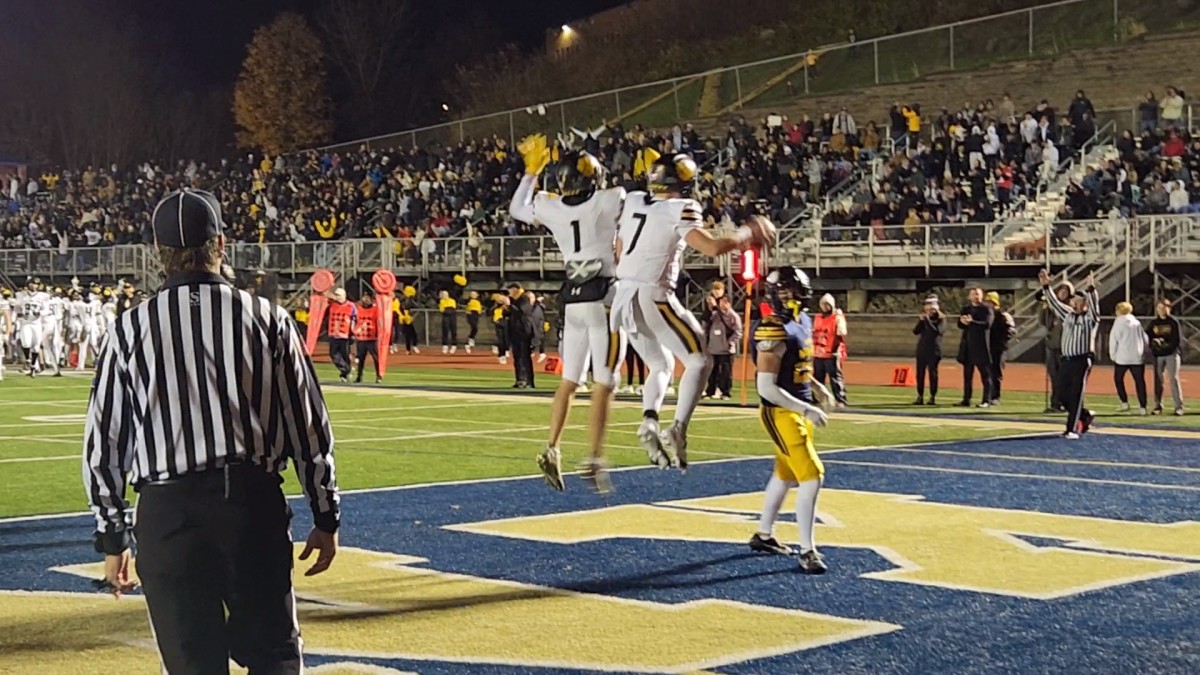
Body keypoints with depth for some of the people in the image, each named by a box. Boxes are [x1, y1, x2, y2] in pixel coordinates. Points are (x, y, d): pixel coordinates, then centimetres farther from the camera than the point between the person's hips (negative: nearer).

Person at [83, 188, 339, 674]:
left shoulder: (130, 329, 3)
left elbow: (104, 442, 6)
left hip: (167, 511, 0)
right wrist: (326, 517, 13)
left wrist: (112, 538, 14)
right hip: (255, 503, 0)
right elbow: (309, 427, 5)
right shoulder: (266, 319, 4)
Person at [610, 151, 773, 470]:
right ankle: (677, 430, -14)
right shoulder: (679, 211, -9)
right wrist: (747, 234, -4)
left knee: (661, 366, 21)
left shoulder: (633, 202, 12)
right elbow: (712, 247, -18)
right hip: (653, 296, -7)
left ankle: (649, 422, -3)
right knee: (699, 361, 2)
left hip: (624, 296, 7)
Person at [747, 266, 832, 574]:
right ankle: (808, 552, -7)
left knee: (785, 475, 21)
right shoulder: (773, 332, -22)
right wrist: (807, 410, -24)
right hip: (781, 413, -9)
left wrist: (814, 386, 9)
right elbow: (766, 388, -24)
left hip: (800, 410, 9)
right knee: (812, 477, -13)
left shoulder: (803, 321, 6)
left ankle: (763, 535, 38)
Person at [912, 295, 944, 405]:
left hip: (934, 351, -5)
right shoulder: (922, 318, 10)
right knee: (920, 374, 4)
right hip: (921, 350, 5)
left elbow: (937, 331, -18)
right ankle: (920, 397, 8)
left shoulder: (941, 319, -4)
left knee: (932, 373, -3)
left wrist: (928, 320, -20)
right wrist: (921, 321, -11)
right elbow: (915, 331, 2)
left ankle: (933, 397, 2)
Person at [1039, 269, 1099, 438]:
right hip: (1067, 361, 6)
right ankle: (1085, 416, 30)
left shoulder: (1090, 317, -2)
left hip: (1082, 361, -6)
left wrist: (1091, 289, -34)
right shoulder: (1067, 315, 15)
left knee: (1075, 396, -8)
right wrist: (1046, 286, 5)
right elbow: (1055, 303, 14)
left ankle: (1072, 429, -7)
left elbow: (1094, 304, -19)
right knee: (1063, 396, 8)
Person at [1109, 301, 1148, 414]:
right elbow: (1146, 340, 11)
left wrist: (1112, 355, 4)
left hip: (1123, 358, -4)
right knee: (1139, 381, 2)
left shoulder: (1119, 322, -4)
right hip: (1138, 358, 4)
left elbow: (1113, 340, -6)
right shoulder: (1137, 322, 10)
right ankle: (1142, 407, -4)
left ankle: (1124, 402, 5)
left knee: (1118, 379, 14)